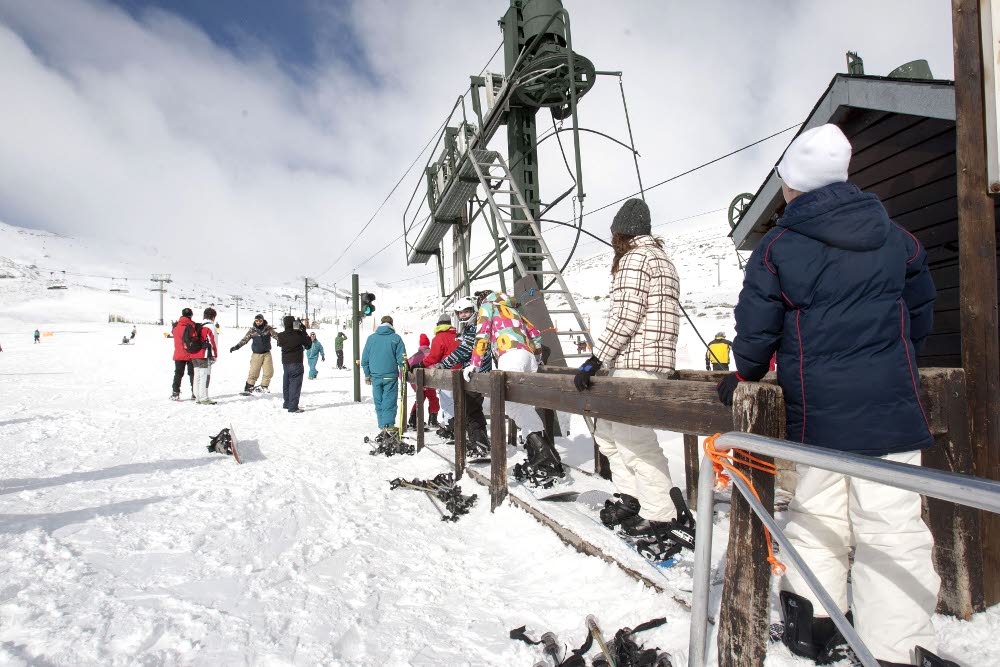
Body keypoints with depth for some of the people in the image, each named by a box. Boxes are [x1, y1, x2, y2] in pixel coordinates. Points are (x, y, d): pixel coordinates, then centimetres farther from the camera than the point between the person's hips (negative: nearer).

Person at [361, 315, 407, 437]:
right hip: (391, 376, -2)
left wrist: (367, 375, 15)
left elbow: (364, 359, 8)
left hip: (375, 376, 2)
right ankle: (389, 426, -8)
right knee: (389, 401, 1)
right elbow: (402, 358, -4)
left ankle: (382, 427, 12)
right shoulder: (396, 338, -2)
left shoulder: (371, 338, 6)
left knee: (378, 402, 10)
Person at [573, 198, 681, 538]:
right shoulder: (661, 258, 24)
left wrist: (594, 360, -16)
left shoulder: (635, 257, -7)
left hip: (635, 363, -11)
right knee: (608, 430, 17)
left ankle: (658, 515, 1)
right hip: (655, 360, 11)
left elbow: (624, 316, -18)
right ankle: (631, 499, 24)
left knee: (633, 439, -7)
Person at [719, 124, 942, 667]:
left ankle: (806, 614, 24)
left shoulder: (776, 249, -5)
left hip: (817, 409, -1)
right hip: (889, 406, 1)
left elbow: (756, 329, -6)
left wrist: (746, 375, 12)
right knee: (890, 522, 4)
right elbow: (921, 312, 16)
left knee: (817, 512, 16)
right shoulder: (894, 236, 7)